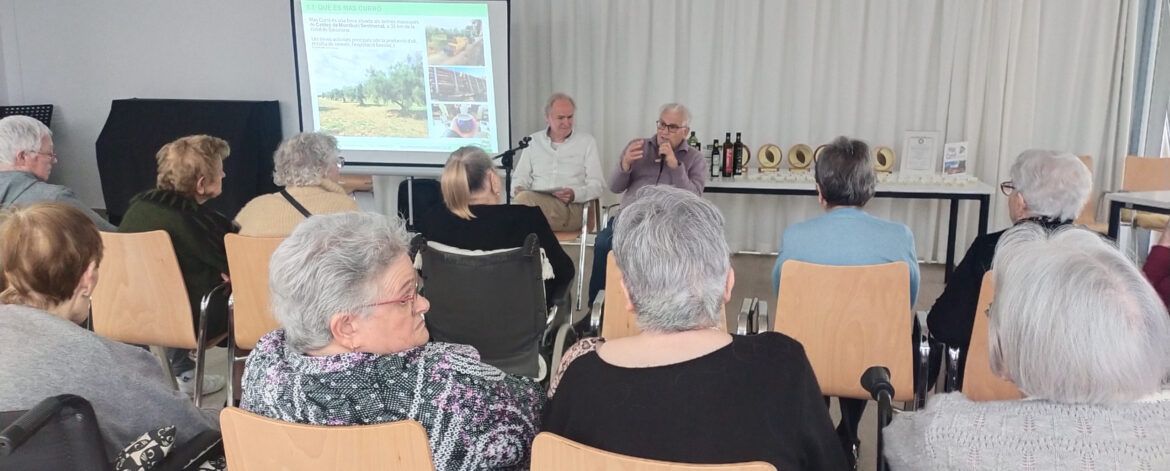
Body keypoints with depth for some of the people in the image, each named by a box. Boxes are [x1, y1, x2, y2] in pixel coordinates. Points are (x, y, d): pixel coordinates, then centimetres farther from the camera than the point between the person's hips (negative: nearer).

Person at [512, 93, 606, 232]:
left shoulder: (587, 142, 12)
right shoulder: (534, 141, 19)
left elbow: (597, 185, 6)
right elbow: (520, 177, 20)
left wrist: (575, 194, -15)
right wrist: (518, 189, -5)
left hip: (572, 207, -3)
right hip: (535, 201, 3)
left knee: (524, 199, -33)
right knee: (523, 196, -35)